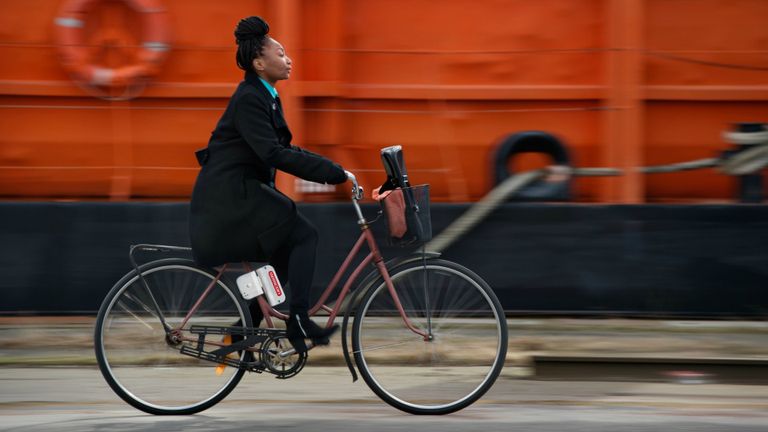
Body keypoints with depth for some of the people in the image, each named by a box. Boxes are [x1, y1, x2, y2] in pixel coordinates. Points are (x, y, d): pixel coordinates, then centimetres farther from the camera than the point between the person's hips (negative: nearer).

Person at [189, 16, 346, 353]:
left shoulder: (267, 97, 14)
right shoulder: (248, 99, -17)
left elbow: (283, 149, 17)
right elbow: (274, 154, -26)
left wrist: (331, 169, 6)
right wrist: (330, 172, -27)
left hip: (243, 193, 10)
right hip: (228, 196, -10)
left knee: (286, 256, 11)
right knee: (303, 235, -15)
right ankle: (298, 320, -15)